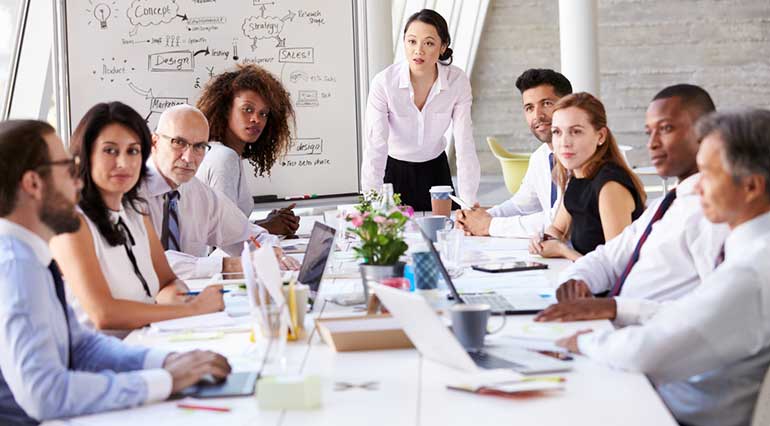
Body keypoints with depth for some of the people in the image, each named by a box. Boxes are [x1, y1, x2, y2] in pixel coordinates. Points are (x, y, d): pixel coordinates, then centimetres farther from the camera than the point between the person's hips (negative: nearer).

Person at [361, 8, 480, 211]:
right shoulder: (383, 83, -24)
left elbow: (465, 145, -18)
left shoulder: (457, 81, -17)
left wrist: (469, 204, -26)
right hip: (393, 171, -2)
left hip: (436, 170, 2)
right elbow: (374, 148, -28)